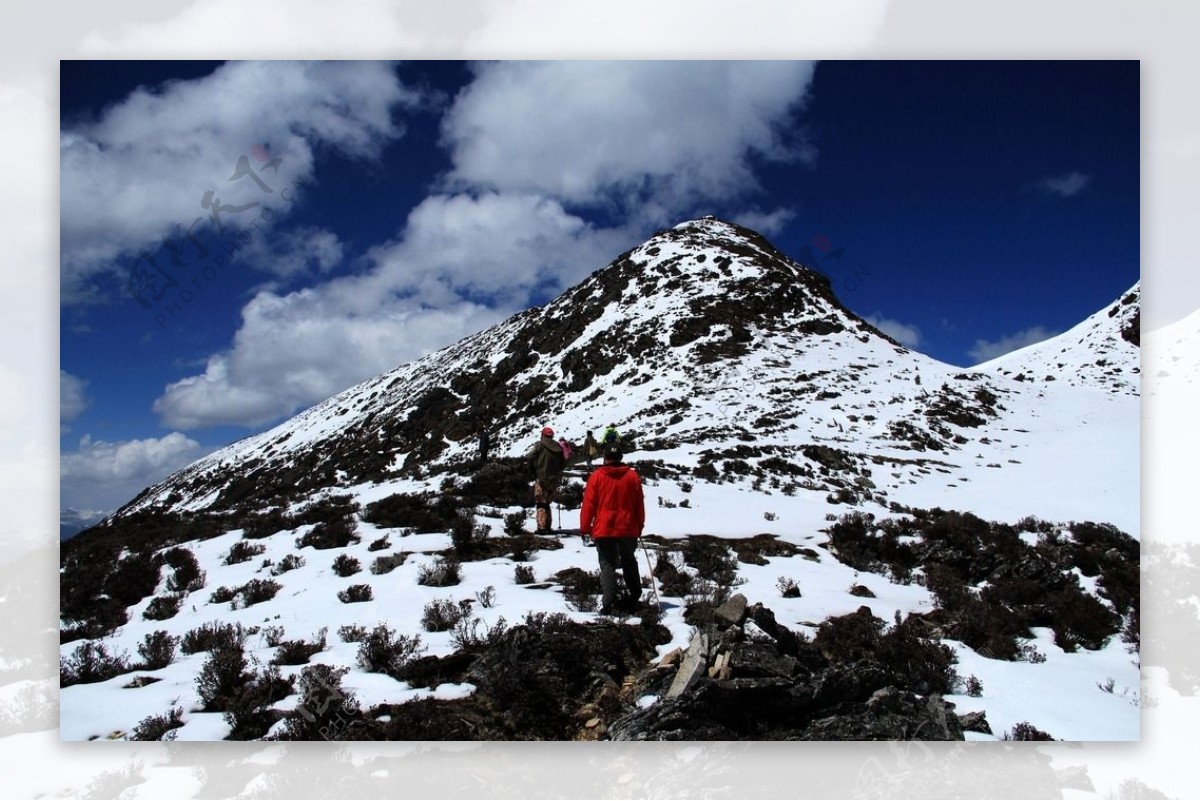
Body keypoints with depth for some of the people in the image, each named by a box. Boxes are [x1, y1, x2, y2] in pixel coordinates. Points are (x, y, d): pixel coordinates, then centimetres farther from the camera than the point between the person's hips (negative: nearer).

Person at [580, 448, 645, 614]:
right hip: (628, 529, 3)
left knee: (607, 565, 0)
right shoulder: (632, 476, 4)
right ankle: (633, 599, 23)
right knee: (629, 563, 18)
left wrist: (585, 528, 3)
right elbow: (639, 504, 8)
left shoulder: (597, 476, -4)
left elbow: (588, 504, -4)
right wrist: (639, 526, 18)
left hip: (604, 529, -3)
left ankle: (609, 604, -11)